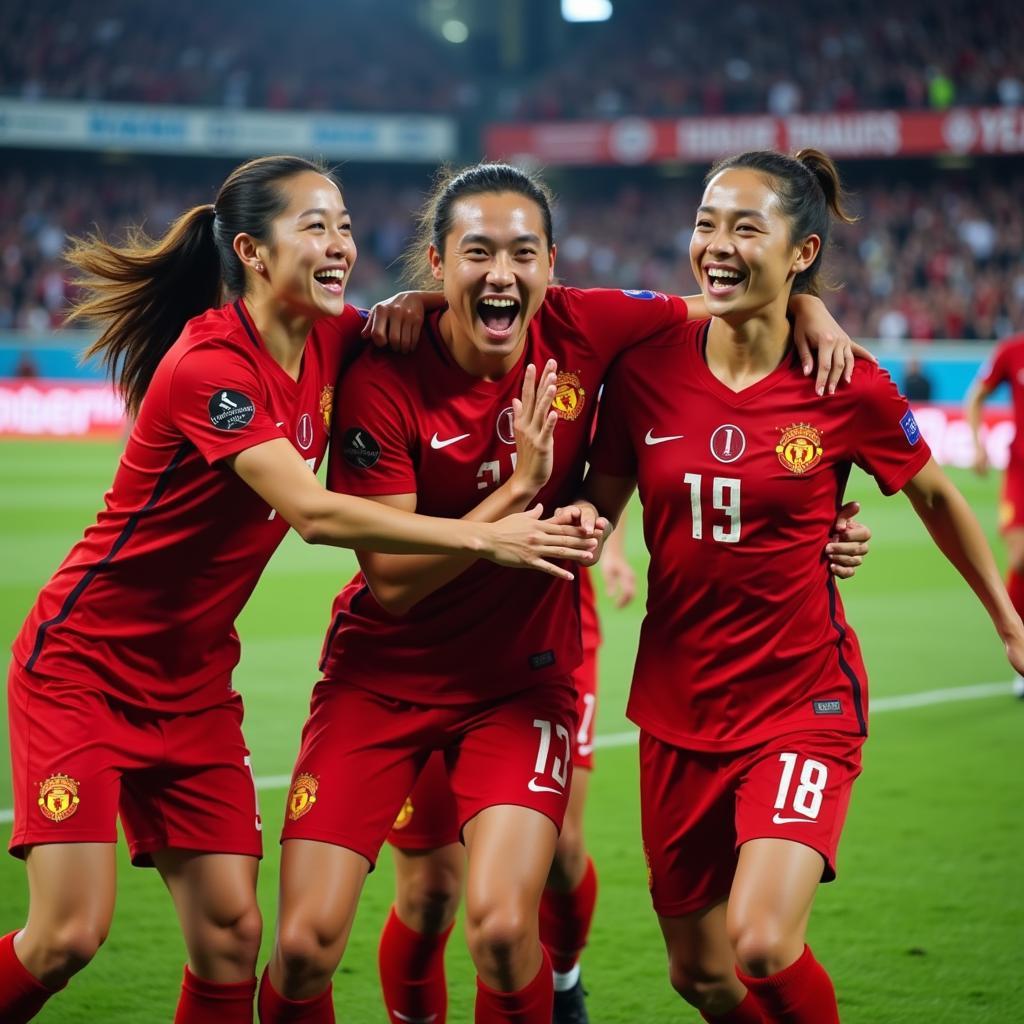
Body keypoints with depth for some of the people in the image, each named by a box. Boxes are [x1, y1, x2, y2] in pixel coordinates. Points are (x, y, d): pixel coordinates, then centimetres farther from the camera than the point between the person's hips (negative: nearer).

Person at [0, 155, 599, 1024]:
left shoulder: (333, 342, 0)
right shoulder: (211, 364, -22)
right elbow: (314, 513, -31)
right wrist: (482, 536, -31)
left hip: (195, 682, 7)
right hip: (83, 668, -7)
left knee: (231, 934, 0)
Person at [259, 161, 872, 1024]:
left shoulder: (582, 330, -9)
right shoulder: (383, 382, -17)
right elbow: (392, 583, -18)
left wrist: (808, 310, -9)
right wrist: (521, 484, -22)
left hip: (520, 680, 1)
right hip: (383, 678, -1)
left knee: (502, 928, -19)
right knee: (305, 945, -8)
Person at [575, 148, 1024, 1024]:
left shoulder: (848, 390, -11)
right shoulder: (647, 369, -5)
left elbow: (936, 498, 7)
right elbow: (602, 499, 8)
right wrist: (579, 521, -16)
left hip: (802, 703, -3)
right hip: (678, 710, 3)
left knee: (763, 947, -22)